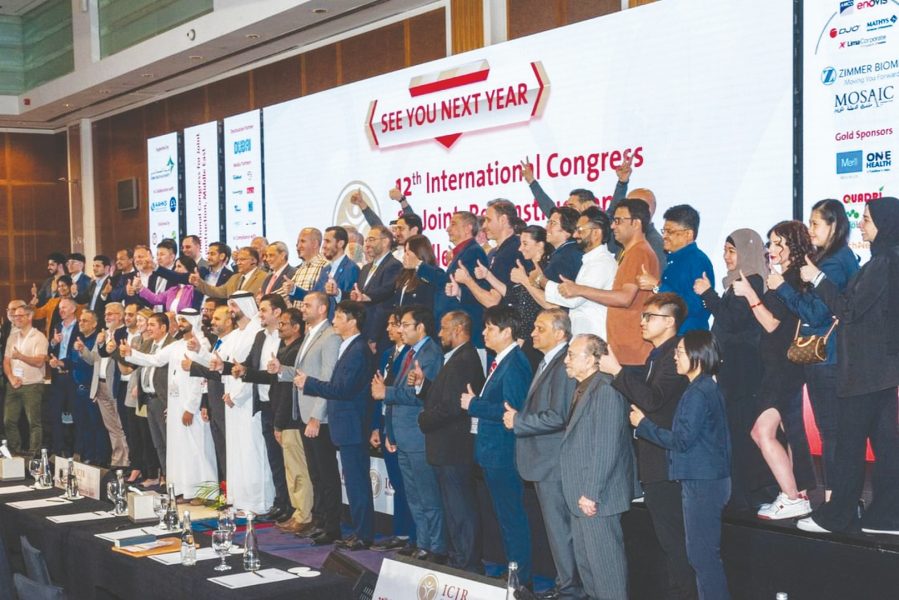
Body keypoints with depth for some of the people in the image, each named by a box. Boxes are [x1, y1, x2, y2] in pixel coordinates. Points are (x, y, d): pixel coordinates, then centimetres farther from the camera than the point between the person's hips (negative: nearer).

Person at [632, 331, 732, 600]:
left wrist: (643, 424, -10)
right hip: (705, 479, 10)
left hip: (702, 483, -10)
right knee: (705, 552, 16)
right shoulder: (708, 388, 13)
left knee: (703, 554, -5)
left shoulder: (698, 393, -17)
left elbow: (682, 440, -19)